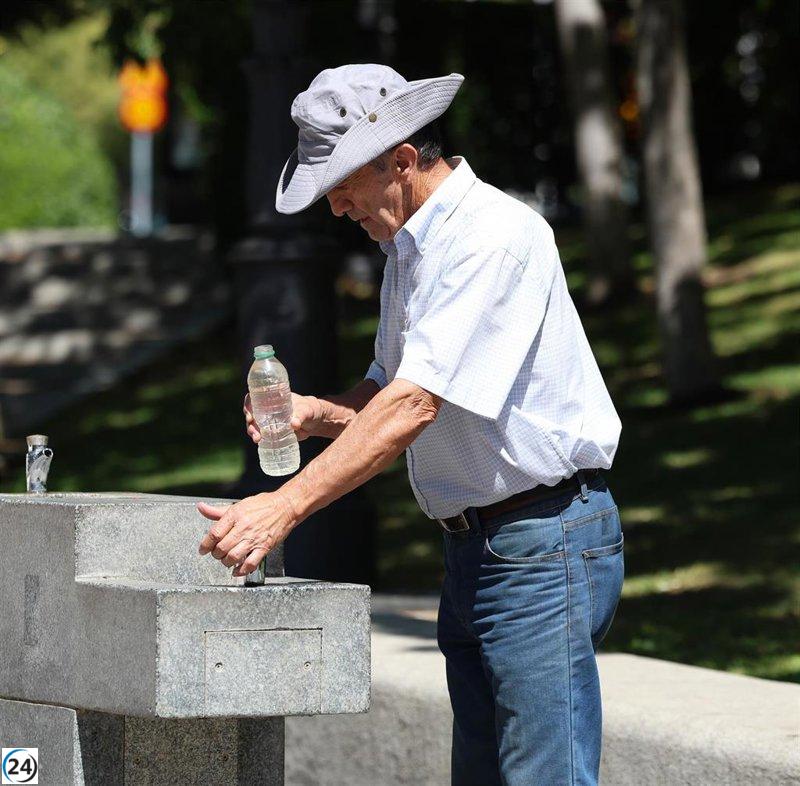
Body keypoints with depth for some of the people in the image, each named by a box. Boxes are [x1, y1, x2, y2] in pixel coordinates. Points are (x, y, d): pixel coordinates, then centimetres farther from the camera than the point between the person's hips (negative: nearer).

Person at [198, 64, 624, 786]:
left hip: (544, 543, -10)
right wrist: (316, 414, 0)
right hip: (471, 547, 10)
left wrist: (285, 507, -27)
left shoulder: (494, 234, -18)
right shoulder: (407, 246, 14)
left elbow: (417, 403, -25)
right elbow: (391, 388, 23)